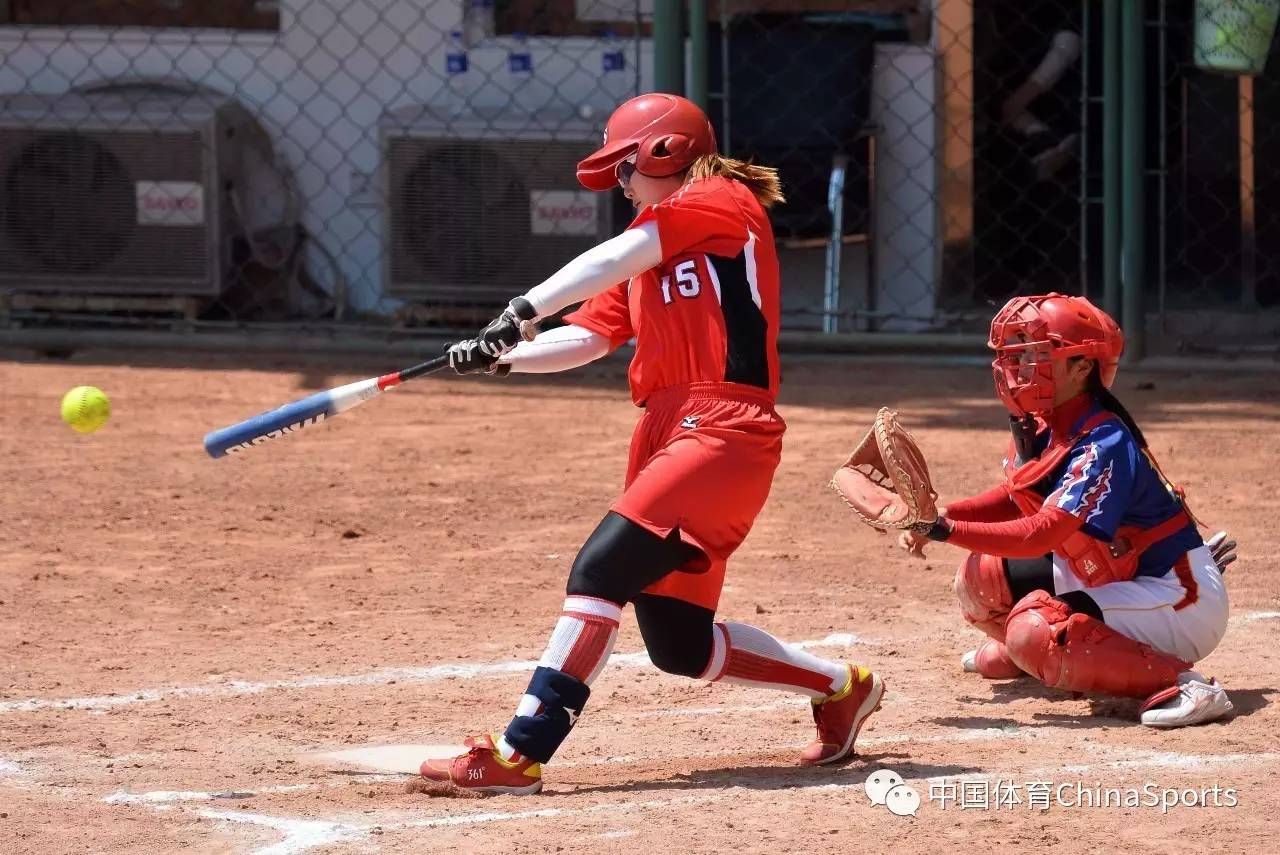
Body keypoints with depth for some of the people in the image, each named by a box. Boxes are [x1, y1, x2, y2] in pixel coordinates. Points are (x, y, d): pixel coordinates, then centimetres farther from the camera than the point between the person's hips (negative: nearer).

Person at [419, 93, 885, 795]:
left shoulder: (723, 202, 0)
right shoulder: (644, 260, 25)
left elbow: (617, 258, -13)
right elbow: (584, 339, 13)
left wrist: (526, 308, -21)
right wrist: (502, 356, -4)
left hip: (723, 431, -10)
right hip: (664, 435, 10)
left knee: (601, 569, -21)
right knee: (679, 645, 12)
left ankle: (519, 754, -26)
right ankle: (840, 687, 31)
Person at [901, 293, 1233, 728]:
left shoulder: (1105, 446, -26)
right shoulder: (1040, 429, 1)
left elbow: (1041, 533, -33)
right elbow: (1013, 497, 14)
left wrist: (946, 529, -34)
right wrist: (938, 515, -3)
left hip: (1180, 600, -9)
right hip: (1109, 575, 9)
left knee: (1034, 630, -31)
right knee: (980, 576, 5)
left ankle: (1179, 681, -26)